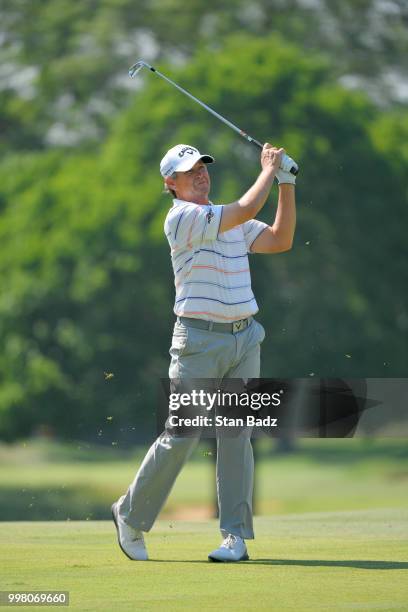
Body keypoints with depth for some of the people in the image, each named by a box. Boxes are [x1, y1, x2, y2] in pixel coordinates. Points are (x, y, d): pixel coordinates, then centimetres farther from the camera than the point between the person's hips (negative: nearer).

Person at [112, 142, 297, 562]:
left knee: (237, 436, 2)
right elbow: (245, 211, -18)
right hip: (199, 338, -6)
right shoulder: (180, 218, -10)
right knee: (181, 436, -5)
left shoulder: (232, 222, 15)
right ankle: (131, 516, 13)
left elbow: (280, 240, 9)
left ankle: (236, 536, 2)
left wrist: (286, 184, 4)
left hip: (244, 337, 6)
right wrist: (268, 169, -4)